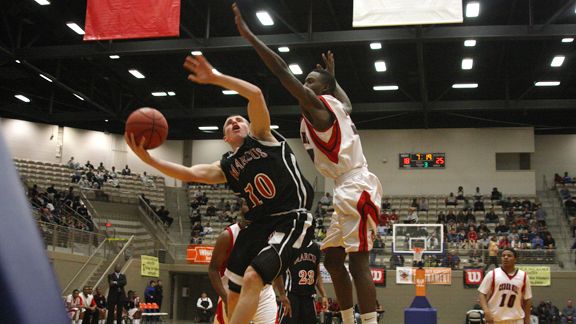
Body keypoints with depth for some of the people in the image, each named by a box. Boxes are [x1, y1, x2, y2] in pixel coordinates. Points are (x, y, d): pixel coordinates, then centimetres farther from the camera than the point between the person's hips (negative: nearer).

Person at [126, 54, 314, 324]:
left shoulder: (261, 137, 6)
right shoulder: (226, 167, 16)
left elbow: (255, 94, -10)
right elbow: (190, 174, 0)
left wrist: (214, 77, -12)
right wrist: (147, 158, -10)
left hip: (292, 220, -7)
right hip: (260, 223, 7)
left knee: (252, 277, -24)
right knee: (234, 293, 7)